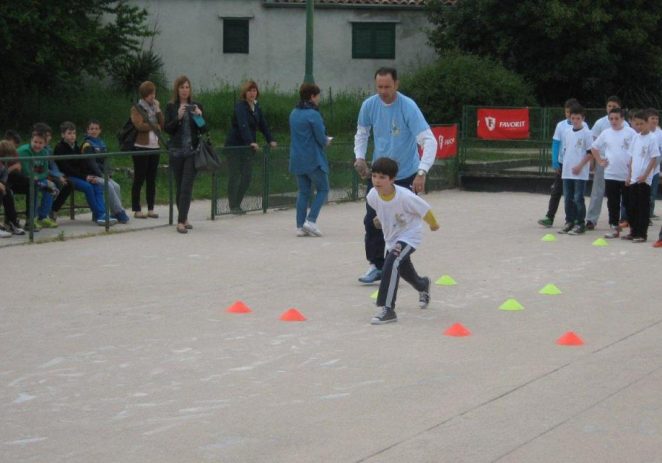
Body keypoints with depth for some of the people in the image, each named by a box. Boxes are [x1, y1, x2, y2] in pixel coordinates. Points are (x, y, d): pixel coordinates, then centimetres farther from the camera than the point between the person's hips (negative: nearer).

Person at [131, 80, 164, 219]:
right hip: (141, 147, -6)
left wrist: (158, 110, -2)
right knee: (139, 179, -3)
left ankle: (151, 209, 9)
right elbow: (139, 125, -15)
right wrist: (155, 126, -3)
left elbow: (162, 124, 6)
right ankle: (136, 210, -1)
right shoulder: (136, 108, -2)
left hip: (154, 147, 6)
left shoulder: (155, 107, 16)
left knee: (152, 180, 6)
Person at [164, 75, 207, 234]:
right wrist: (178, 117, -17)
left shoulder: (196, 106, 6)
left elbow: (203, 130, 5)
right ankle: (184, 218, 20)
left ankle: (181, 221, -13)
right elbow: (168, 129, -3)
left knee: (186, 186, -10)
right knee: (179, 186, 8)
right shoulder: (171, 107, 4)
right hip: (176, 151, 1)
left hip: (192, 151, -1)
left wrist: (199, 117, -13)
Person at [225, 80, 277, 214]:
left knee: (247, 177, 3)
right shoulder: (240, 107, -14)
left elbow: (263, 124, 14)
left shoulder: (256, 107, 11)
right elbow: (243, 126, -27)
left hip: (248, 147, 7)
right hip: (235, 146, -7)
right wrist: (251, 142, -38)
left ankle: (237, 204, 13)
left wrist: (270, 140, 3)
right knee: (234, 176, -3)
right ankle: (233, 206, 1)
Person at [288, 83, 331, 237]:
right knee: (322, 189, 4)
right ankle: (311, 220, -8)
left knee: (303, 192, 11)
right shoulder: (313, 114, -14)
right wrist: (327, 141, 9)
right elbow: (321, 139, -15)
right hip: (313, 159, -7)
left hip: (297, 159, 7)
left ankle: (300, 226, 7)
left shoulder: (294, 113, 9)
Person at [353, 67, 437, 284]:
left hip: (406, 175, -4)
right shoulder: (369, 105, -6)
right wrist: (360, 157, -4)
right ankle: (376, 266, 17)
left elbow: (429, 140, -26)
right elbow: (362, 133, 13)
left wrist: (422, 173, -36)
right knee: (372, 221, 4)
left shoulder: (408, 107, -21)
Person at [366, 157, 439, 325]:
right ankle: (423, 286, 62)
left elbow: (425, 210, -17)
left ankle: (387, 309, -29)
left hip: (410, 235, -7)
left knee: (392, 262, -29)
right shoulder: (372, 195, -19)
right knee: (404, 269, 26)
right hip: (391, 237, 7)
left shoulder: (405, 196, -34)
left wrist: (433, 224, -1)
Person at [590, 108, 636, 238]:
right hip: (610, 174, 3)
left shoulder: (630, 133, -5)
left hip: (627, 175, -3)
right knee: (612, 203, 5)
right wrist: (600, 161, 11)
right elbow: (594, 147, 19)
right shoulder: (605, 133, 7)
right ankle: (614, 227, 11)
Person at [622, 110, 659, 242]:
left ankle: (642, 234, 3)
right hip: (633, 179, 7)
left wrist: (645, 175, -15)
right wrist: (629, 175, 12)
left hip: (644, 180, -7)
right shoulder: (635, 138, 11)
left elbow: (654, 159, -11)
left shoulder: (651, 139, -9)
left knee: (643, 207, -2)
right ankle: (634, 232, 19)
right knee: (631, 206, 9)